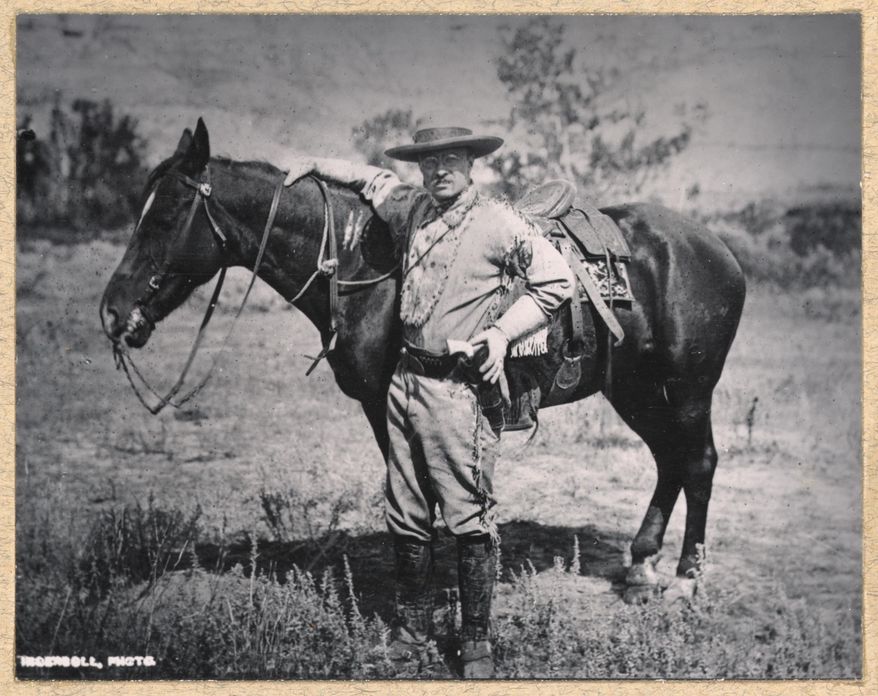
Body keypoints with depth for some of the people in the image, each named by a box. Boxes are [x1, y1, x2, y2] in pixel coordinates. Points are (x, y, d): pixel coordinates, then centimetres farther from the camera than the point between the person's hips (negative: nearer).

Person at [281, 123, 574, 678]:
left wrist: (503, 331, -9)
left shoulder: (499, 224, -7)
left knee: (470, 518, -5)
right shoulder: (411, 211, 10)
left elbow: (558, 281, -3)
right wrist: (316, 166, 24)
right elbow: (373, 179, 31)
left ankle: (477, 641, 5)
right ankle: (413, 626, 24)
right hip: (407, 378, 6)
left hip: (460, 387, -6)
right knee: (406, 517, 11)